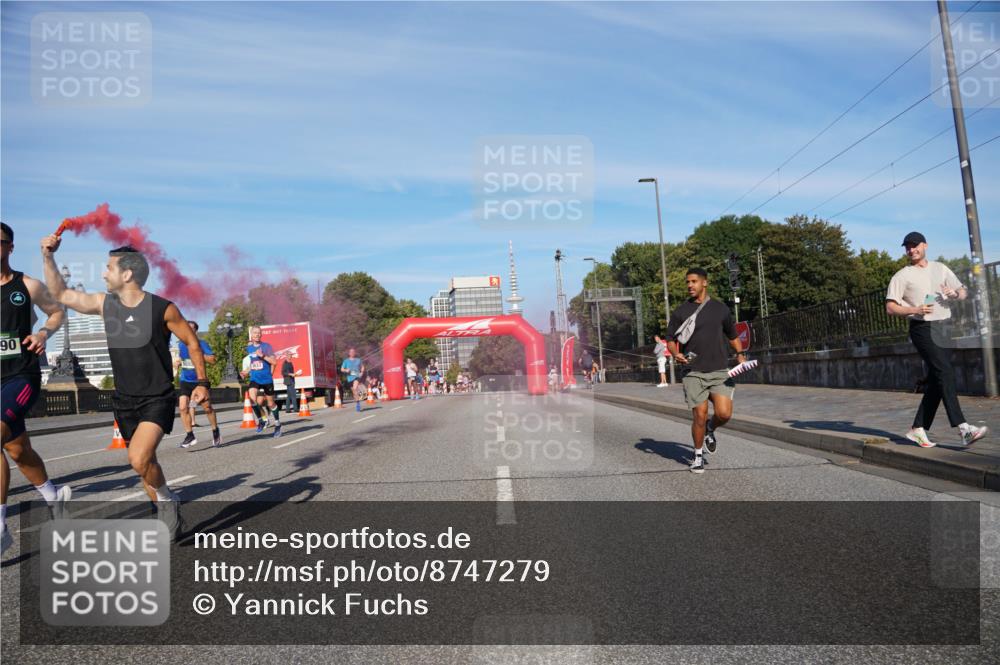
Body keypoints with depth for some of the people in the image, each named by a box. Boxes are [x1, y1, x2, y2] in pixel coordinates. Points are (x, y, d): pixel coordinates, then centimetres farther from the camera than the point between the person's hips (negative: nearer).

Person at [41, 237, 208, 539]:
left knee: (139, 459, -25)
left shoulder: (162, 308, -13)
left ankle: (166, 499, 3)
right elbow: (61, 294, 13)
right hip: (124, 400, 6)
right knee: (145, 462, 14)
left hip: (157, 400, -6)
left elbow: (192, 342, -3)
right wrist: (48, 256, 5)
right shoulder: (104, 303, 1)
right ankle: (169, 516, 31)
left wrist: (201, 382, -4)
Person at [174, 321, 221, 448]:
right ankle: (190, 436, -1)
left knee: (207, 408, 3)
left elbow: (212, 359, -16)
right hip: (185, 381, 3)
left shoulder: (202, 343, -8)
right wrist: (179, 362, 3)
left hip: (199, 380, -3)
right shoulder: (181, 344, 5)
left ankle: (216, 433, 22)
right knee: (183, 407, -10)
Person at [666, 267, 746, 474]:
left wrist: (739, 353, 6)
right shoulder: (680, 312, 3)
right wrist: (676, 354, -12)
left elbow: (732, 335, 21)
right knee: (699, 416, -2)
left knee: (724, 413, -12)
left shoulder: (721, 309, 8)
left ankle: (710, 430, 24)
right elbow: (670, 339, 8)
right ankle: (698, 456, 20)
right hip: (694, 372, -1)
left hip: (720, 371, 1)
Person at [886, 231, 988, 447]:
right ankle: (963, 428, -23)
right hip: (923, 329, -6)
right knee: (945, 373, -18)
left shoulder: (940, 268, 18)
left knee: (936, 381, 4)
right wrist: (915, 310, -19)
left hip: (944, 327, 6)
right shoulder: (902, 276, 2)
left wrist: (955, 293, -7)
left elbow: (963, 292, 17)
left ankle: (918, 429, 11)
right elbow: (890, 308, -3)